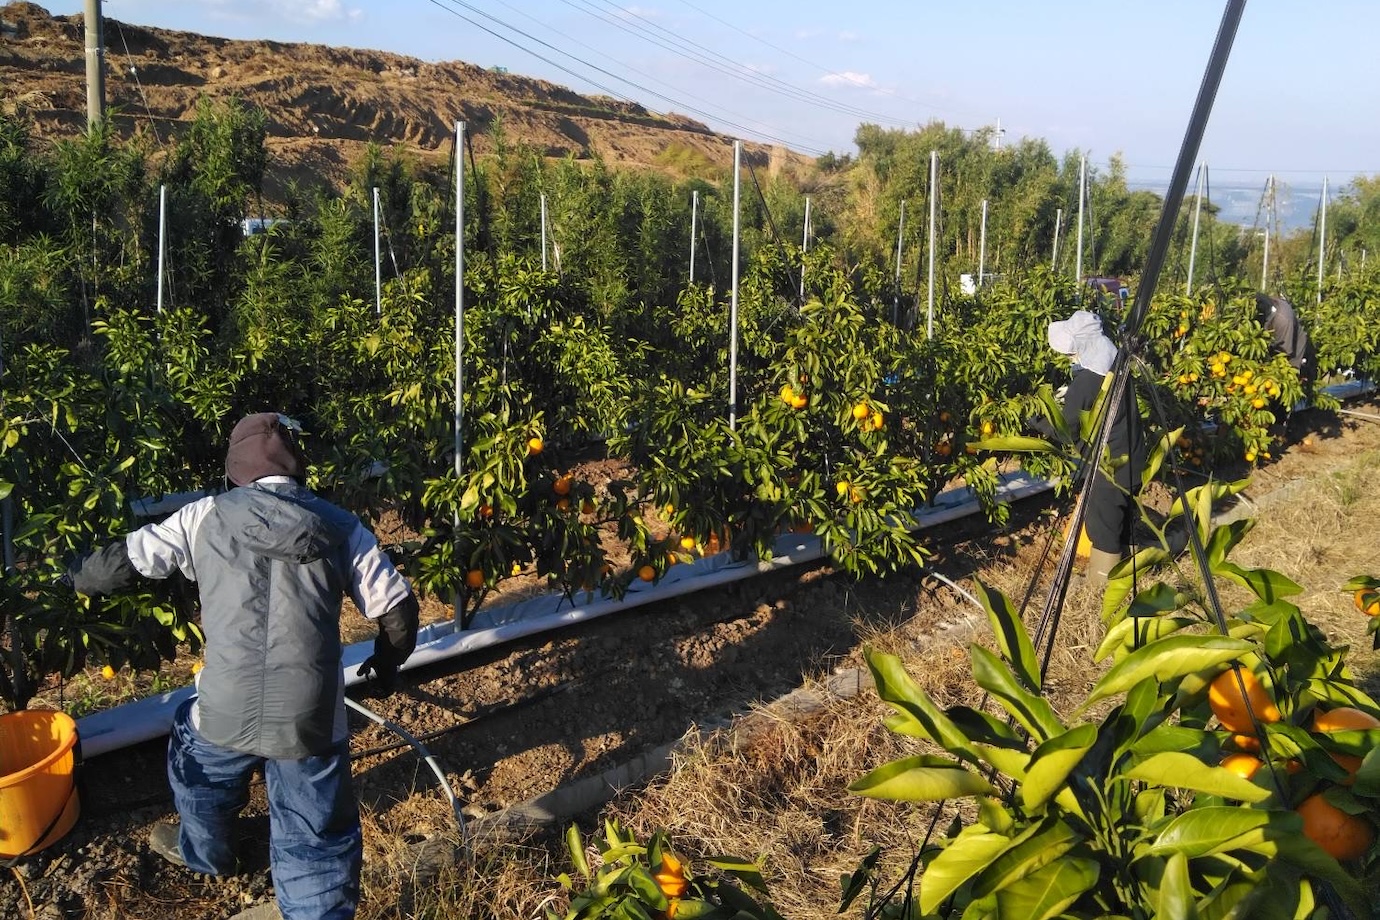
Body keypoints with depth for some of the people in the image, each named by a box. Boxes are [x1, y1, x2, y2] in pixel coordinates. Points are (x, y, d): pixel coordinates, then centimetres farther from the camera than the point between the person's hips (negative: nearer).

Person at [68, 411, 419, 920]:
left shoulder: (205, 517, 1)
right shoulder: (341, 527, 2)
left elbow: (126, 561, 13)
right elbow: (398, 608, 3)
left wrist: (80, 576, 35)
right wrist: (386, 661, 23)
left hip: (226, 712, 2)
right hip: (313, 719, -1)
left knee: (199, 771, 36)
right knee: (317, 844, 12)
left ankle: (205, 853, 62)